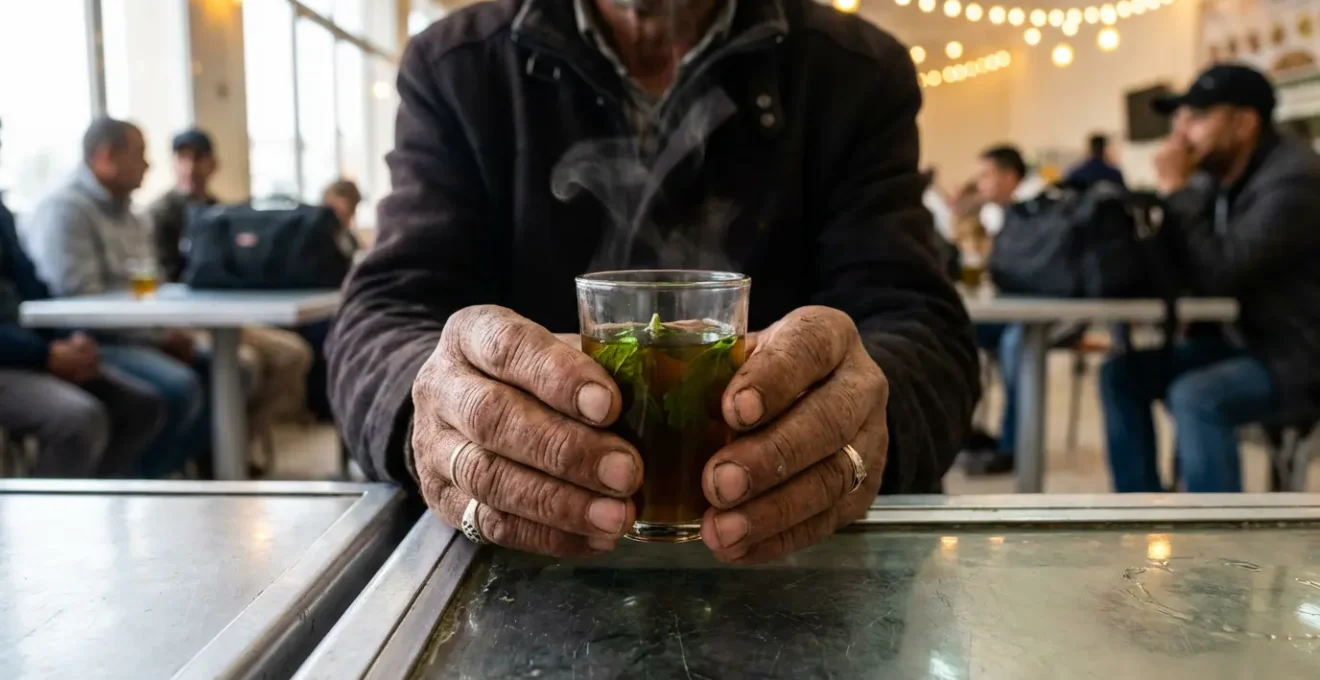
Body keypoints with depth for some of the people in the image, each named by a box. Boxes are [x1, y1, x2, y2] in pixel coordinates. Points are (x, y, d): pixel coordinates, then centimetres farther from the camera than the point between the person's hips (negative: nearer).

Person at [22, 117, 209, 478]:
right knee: (180, 387, -28)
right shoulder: (64, 209, -12)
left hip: (142, 338, 9)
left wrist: (169, 332, -3)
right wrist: (158, 337, -19)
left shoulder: (125, 212, 16)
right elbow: (81, 302, -21)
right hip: (93, 342, -9)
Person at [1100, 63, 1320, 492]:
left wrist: (1175, 190, -22)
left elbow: (1216, 275, -28)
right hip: (1241, 342, 9)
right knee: (1122, 373, -2)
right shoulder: (1213, 179, 4)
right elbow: (1188, 268, 8)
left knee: (1196, 396, -33)